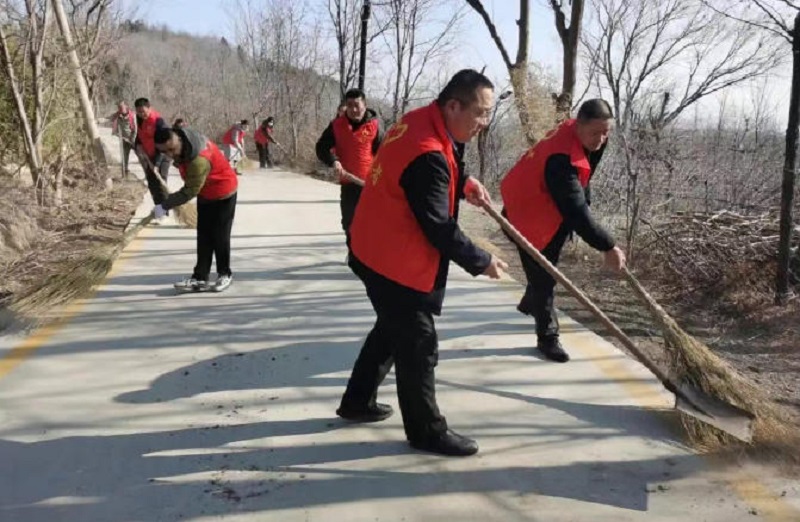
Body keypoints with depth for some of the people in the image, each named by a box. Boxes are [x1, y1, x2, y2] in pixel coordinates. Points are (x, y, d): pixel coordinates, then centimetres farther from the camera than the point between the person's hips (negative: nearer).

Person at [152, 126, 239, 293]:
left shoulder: (199, 159, -39)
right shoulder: (179, 142, -12)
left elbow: (189, 192, -31)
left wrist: (165, 205, -23)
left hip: (223, 192, -8)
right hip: (205, 193, 8)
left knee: (219, 235, -1)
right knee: (203, 235, 6)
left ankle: (225, 274, 16)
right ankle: (200, 278, 7)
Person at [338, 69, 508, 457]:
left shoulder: (421, 121, 2)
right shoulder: (428, 156, -29)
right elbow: (439, 229, -24)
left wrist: (463, 184, 4)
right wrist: (481, 262, -12)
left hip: (379, 251, 11)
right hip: (396, 262, -10)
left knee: (393, 330, 24)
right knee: (418, 345, 2)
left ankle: (357, 402, 39)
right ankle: (427, 431, 17)